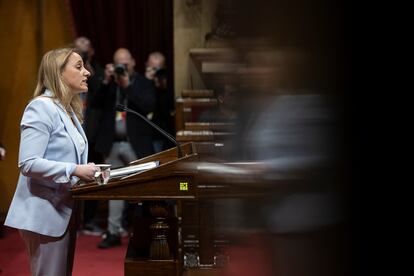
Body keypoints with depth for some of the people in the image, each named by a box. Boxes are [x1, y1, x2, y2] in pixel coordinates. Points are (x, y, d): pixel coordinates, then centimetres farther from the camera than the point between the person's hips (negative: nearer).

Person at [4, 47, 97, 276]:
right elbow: (28, 163, -22)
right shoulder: (42, 107, -15)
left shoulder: (69, 110, 15)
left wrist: (86, 171, 1)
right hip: (45, 214, -9)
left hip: (64, 210, 9)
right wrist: (74, 170, -25)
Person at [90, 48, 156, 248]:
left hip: (135, 144, -3)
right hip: (112, 144, 3)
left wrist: (128, 86, -15)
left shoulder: (143, 83, 1)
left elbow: (149, 106, -14)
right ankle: (114, 232, 14)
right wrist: (106, 82, -11)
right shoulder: (108, 83, 10)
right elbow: (95, 103, -1)